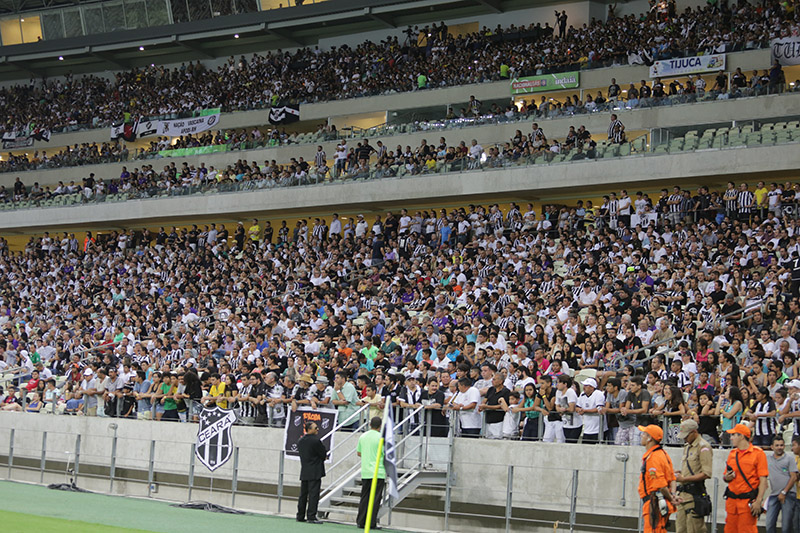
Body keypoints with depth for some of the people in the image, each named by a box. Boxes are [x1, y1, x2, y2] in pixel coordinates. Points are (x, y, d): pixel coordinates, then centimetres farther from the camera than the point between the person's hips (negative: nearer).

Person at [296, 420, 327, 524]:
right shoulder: (316, 441, -14)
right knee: (313, 495, -6)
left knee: (303, 495, 12)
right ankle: (311, 517, -9)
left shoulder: (300, 441, 9)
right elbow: (324, 454, -9)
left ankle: (300, 516, 16)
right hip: (315, 472, -7)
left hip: (304, 472, 7)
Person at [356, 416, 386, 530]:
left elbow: (359, 453, 17)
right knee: (375, 499, -1)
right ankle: (371, 524, -3)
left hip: (365, 472, 5)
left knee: (364, 498, 11)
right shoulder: (381, 438, -9)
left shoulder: (362, 437, 7)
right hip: (378, 473, -5)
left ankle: (360, 522, 10)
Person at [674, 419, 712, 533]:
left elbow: (706, 474, -17)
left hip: (694, 494, -9)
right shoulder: (687, 447, 20)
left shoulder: (703, 447, -9)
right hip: (683, 494, 9)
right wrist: (679, 474, 9)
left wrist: (684, 479, -16)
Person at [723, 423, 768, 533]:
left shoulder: (758, 453, -4)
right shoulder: (732, 453, 15)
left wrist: (758, 502, -17)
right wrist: (726, 478, -1)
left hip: (748, 501, -6)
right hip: (731, 500, 6)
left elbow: (763, 480, -9)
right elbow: (726, 476, 24)